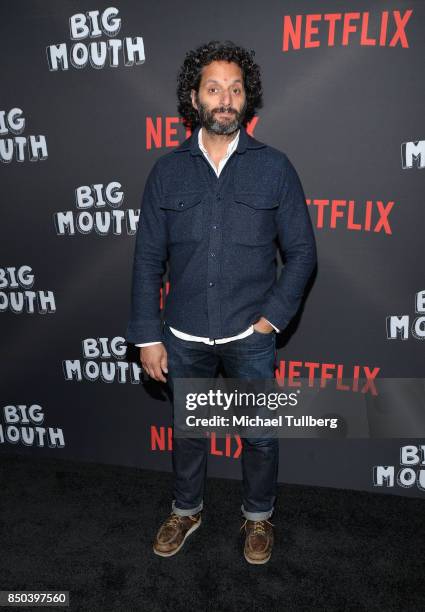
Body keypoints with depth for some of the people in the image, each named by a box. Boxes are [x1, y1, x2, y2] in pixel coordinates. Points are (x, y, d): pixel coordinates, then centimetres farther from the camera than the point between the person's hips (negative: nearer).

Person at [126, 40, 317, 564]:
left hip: (250, 336, -1)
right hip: (184, 337, 2)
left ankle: (258, 516, 43)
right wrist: (148, 336, -3)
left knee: (260, 434, 14)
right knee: (188, 430, 20)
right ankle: (186, 510, 46)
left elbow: (301, 252, -1)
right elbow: (148, 259, 0)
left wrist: (272, 317, -9)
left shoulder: (274, 167, -4)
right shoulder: (168, 170, -1)